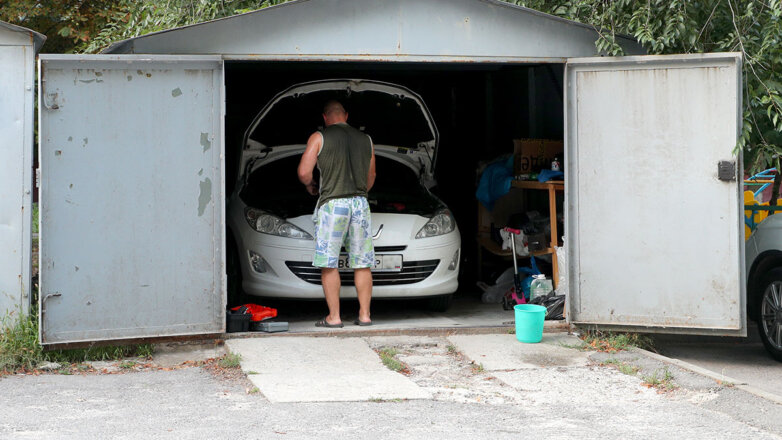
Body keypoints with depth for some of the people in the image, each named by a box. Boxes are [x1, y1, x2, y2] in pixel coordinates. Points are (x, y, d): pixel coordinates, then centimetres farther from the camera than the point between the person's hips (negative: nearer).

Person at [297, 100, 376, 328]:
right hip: (360, 203, 4)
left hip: (332, 204, -4)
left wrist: (310, 185, 15)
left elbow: (303, 172, -6)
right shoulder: (366, 140, 13)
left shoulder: (319, 138, 0)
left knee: (329, 265, 1)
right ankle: (364, 315, 8)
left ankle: (334, 317, -1)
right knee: (362, 264, 7)